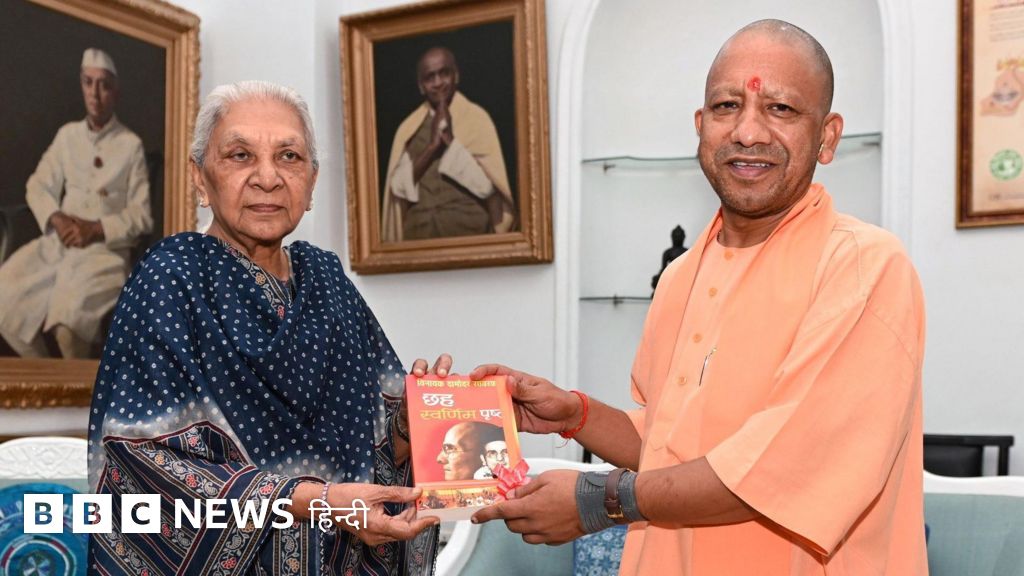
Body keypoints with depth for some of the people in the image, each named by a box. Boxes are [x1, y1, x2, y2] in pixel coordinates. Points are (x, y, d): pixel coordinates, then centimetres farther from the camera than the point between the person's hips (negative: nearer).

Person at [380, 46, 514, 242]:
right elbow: (399, 185, 1)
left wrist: (451, 141, -13)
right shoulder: (410, 126, 11)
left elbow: (487, 183, -7)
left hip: (468, 229, -2)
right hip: (419, 233, 2)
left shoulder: (476, 117, 2)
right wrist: (431, 147, -9)